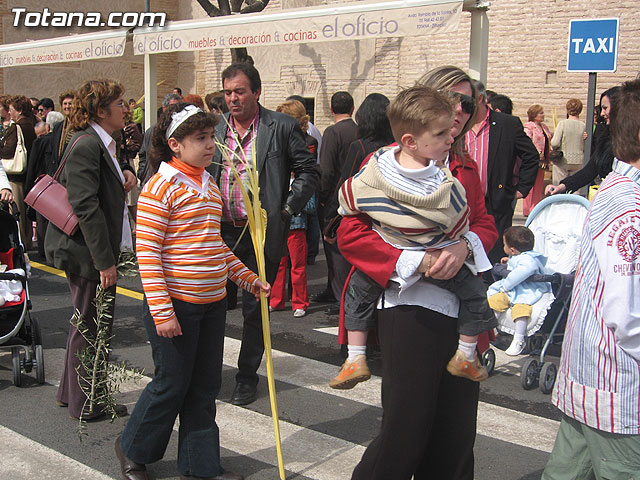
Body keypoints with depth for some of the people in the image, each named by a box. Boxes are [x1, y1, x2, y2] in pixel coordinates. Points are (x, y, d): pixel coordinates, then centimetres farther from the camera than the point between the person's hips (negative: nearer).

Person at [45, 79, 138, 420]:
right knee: (90, 327, 2)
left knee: (88, 324, 21)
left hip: (99, 249, 11)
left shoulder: (103, 144, 12)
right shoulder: (86, 145, -19)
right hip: (87, 251, -11)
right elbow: (86, 207, -25)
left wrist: (126, 172, 5)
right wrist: (105, 261, -25)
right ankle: (85, 405, 17)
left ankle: (71, 392, 37)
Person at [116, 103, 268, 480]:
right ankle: (133, 449, 29)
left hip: (212, 303, 8)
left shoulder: (210, 184, 12)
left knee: (205, 386, 14)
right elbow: (147, 253, -16)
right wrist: (161, 310, -21)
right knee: (172, 384, 5)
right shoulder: (162, 187, -14)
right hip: (176, 304, -7)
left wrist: (248, 278, 17)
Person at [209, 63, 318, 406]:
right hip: (221, 231, 3)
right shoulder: (214, 129, 7)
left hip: (263, 233, -3)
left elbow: (308, 171, -1)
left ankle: (247, 377, 23)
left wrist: (287, 210, -9)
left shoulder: (282, 127, -4)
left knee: (255, 309, 8)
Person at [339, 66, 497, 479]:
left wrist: (465, 244, -13)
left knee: (457, 437, 10)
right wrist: (415, 260, -19)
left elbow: (486, 224, 11)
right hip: (411, 308, -6)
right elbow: (351, 233, -9)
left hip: (462, 309, 6)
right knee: (405, 434, -4)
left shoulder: (467, 168, 17)